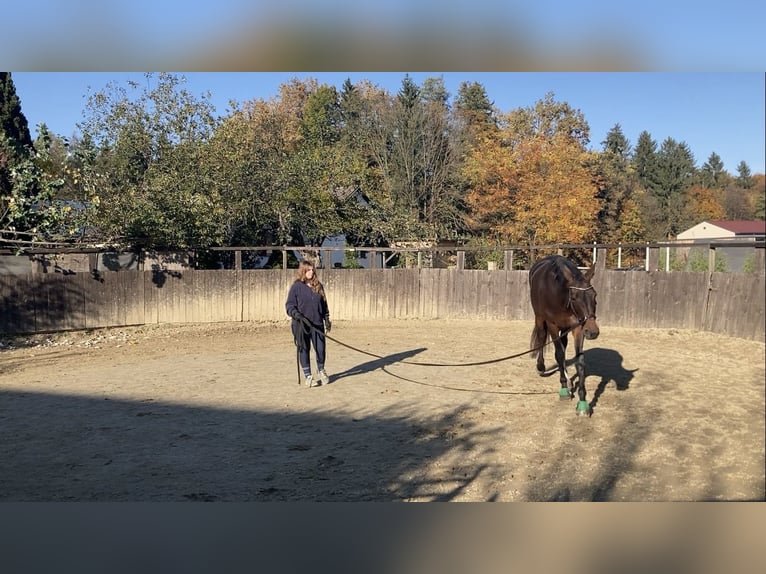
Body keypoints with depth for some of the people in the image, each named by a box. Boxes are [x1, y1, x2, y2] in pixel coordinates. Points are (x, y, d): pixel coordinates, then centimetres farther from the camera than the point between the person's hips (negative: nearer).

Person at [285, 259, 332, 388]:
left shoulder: (318, 286, 10)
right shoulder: (296, 286, -3)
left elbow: (324, 304, 17)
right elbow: (289, 305, -3)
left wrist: (327, 319, 15)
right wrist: (296, 314, -21)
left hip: (317, 324, 3)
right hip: (302, 325, -3)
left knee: (320, 349, 3)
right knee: (304, 350, 5)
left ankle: (321, 370, 31)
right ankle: (308, 377, 19)